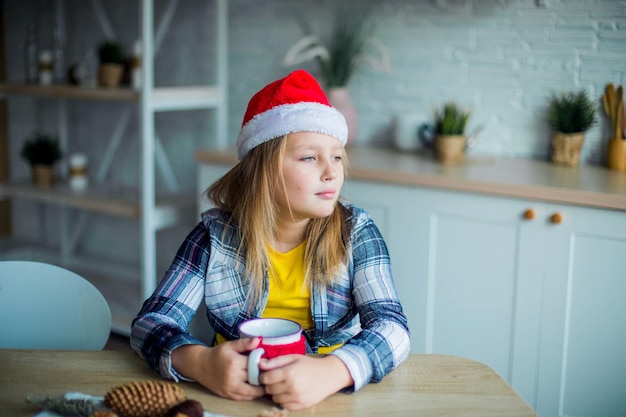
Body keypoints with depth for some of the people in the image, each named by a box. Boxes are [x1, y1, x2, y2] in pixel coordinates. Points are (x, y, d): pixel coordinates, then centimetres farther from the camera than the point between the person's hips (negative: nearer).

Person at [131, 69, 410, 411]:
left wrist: (330, 371, -35)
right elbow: (151, 321, -8)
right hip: (234, 395, -1)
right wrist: (199, 362, -30)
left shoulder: (355, 232, -5)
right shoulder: (215, 235, -5)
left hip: (333, 396, 2)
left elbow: (393, 327, -15)